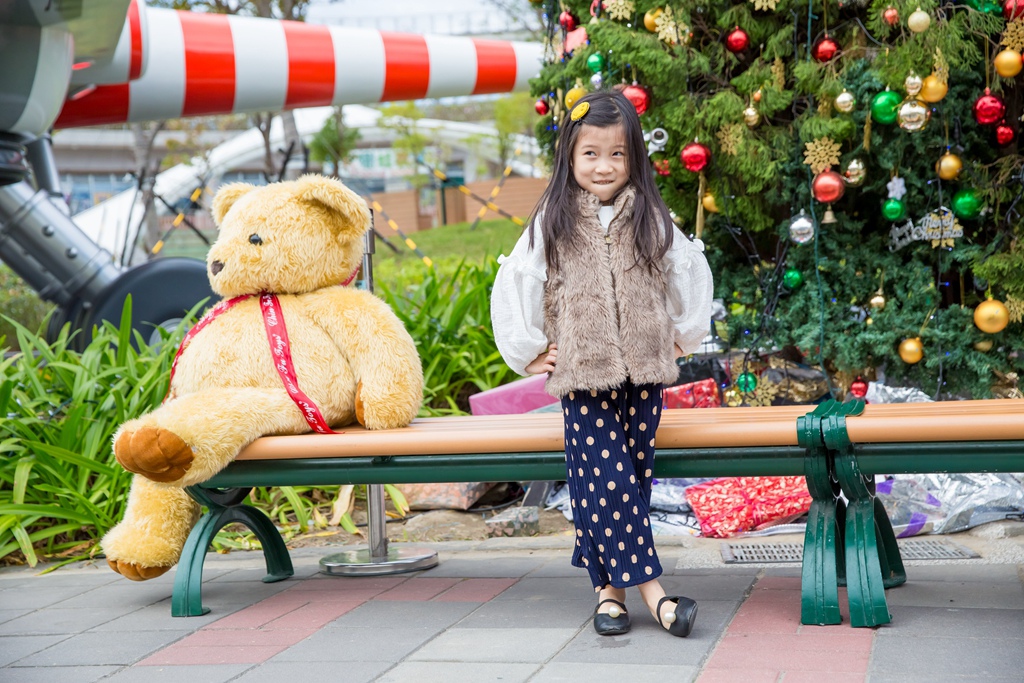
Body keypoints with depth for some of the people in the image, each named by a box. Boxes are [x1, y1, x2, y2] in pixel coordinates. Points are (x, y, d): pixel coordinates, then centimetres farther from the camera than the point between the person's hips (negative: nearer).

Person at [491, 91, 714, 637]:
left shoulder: (649, 219, 6)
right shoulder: (552, 222, 2)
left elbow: (690, 272, 19)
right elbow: (513, 285, 8)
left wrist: (685, 335, 17)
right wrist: (529, 352, 6)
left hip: (643, 373, 2)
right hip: (583, 374, -2)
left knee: (629, 480, 3)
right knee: (608, 480, -11)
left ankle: (609, 584, 14)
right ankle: (650, 589, -8)